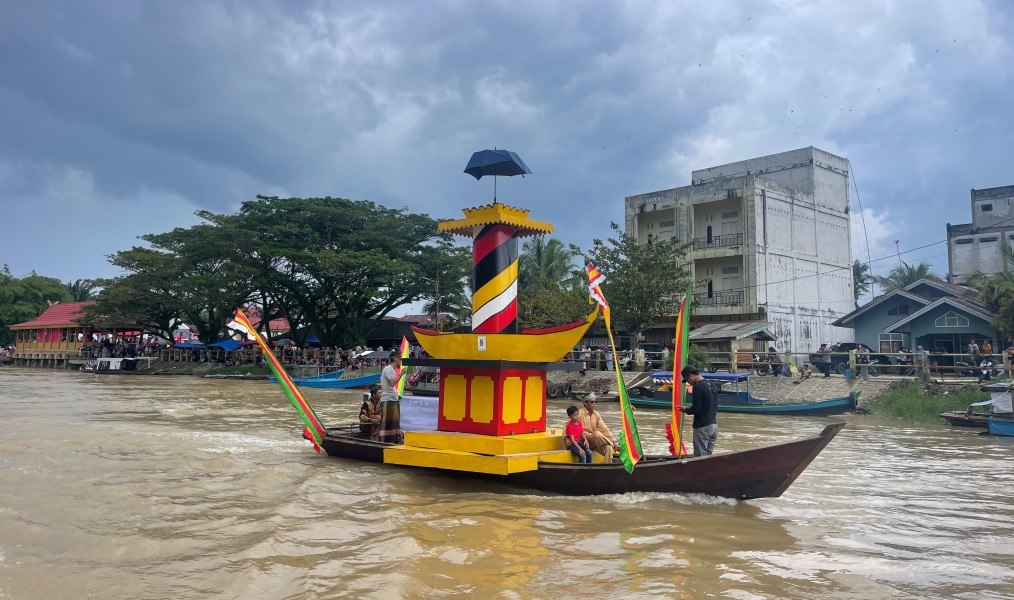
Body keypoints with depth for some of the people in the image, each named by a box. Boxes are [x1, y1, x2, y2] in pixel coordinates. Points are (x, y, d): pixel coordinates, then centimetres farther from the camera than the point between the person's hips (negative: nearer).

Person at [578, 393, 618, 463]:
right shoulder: (580, 414, -12)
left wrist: (614, 441, -6)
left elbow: (604, 429, 4)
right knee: (597, 434, -34)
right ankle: (613, 446, -14)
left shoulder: (596, 414, 6)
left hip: (595, 441, 6)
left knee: (608, 448, -21)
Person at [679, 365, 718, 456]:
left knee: (700, 458, -4)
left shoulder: (698, 387, -14)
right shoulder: (710, 385, 12)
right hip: (714, 425, 9)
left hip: (702, 427, -8)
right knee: (708, 455, 13)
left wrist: (686, 410, 2)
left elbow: (696, 410, -18)